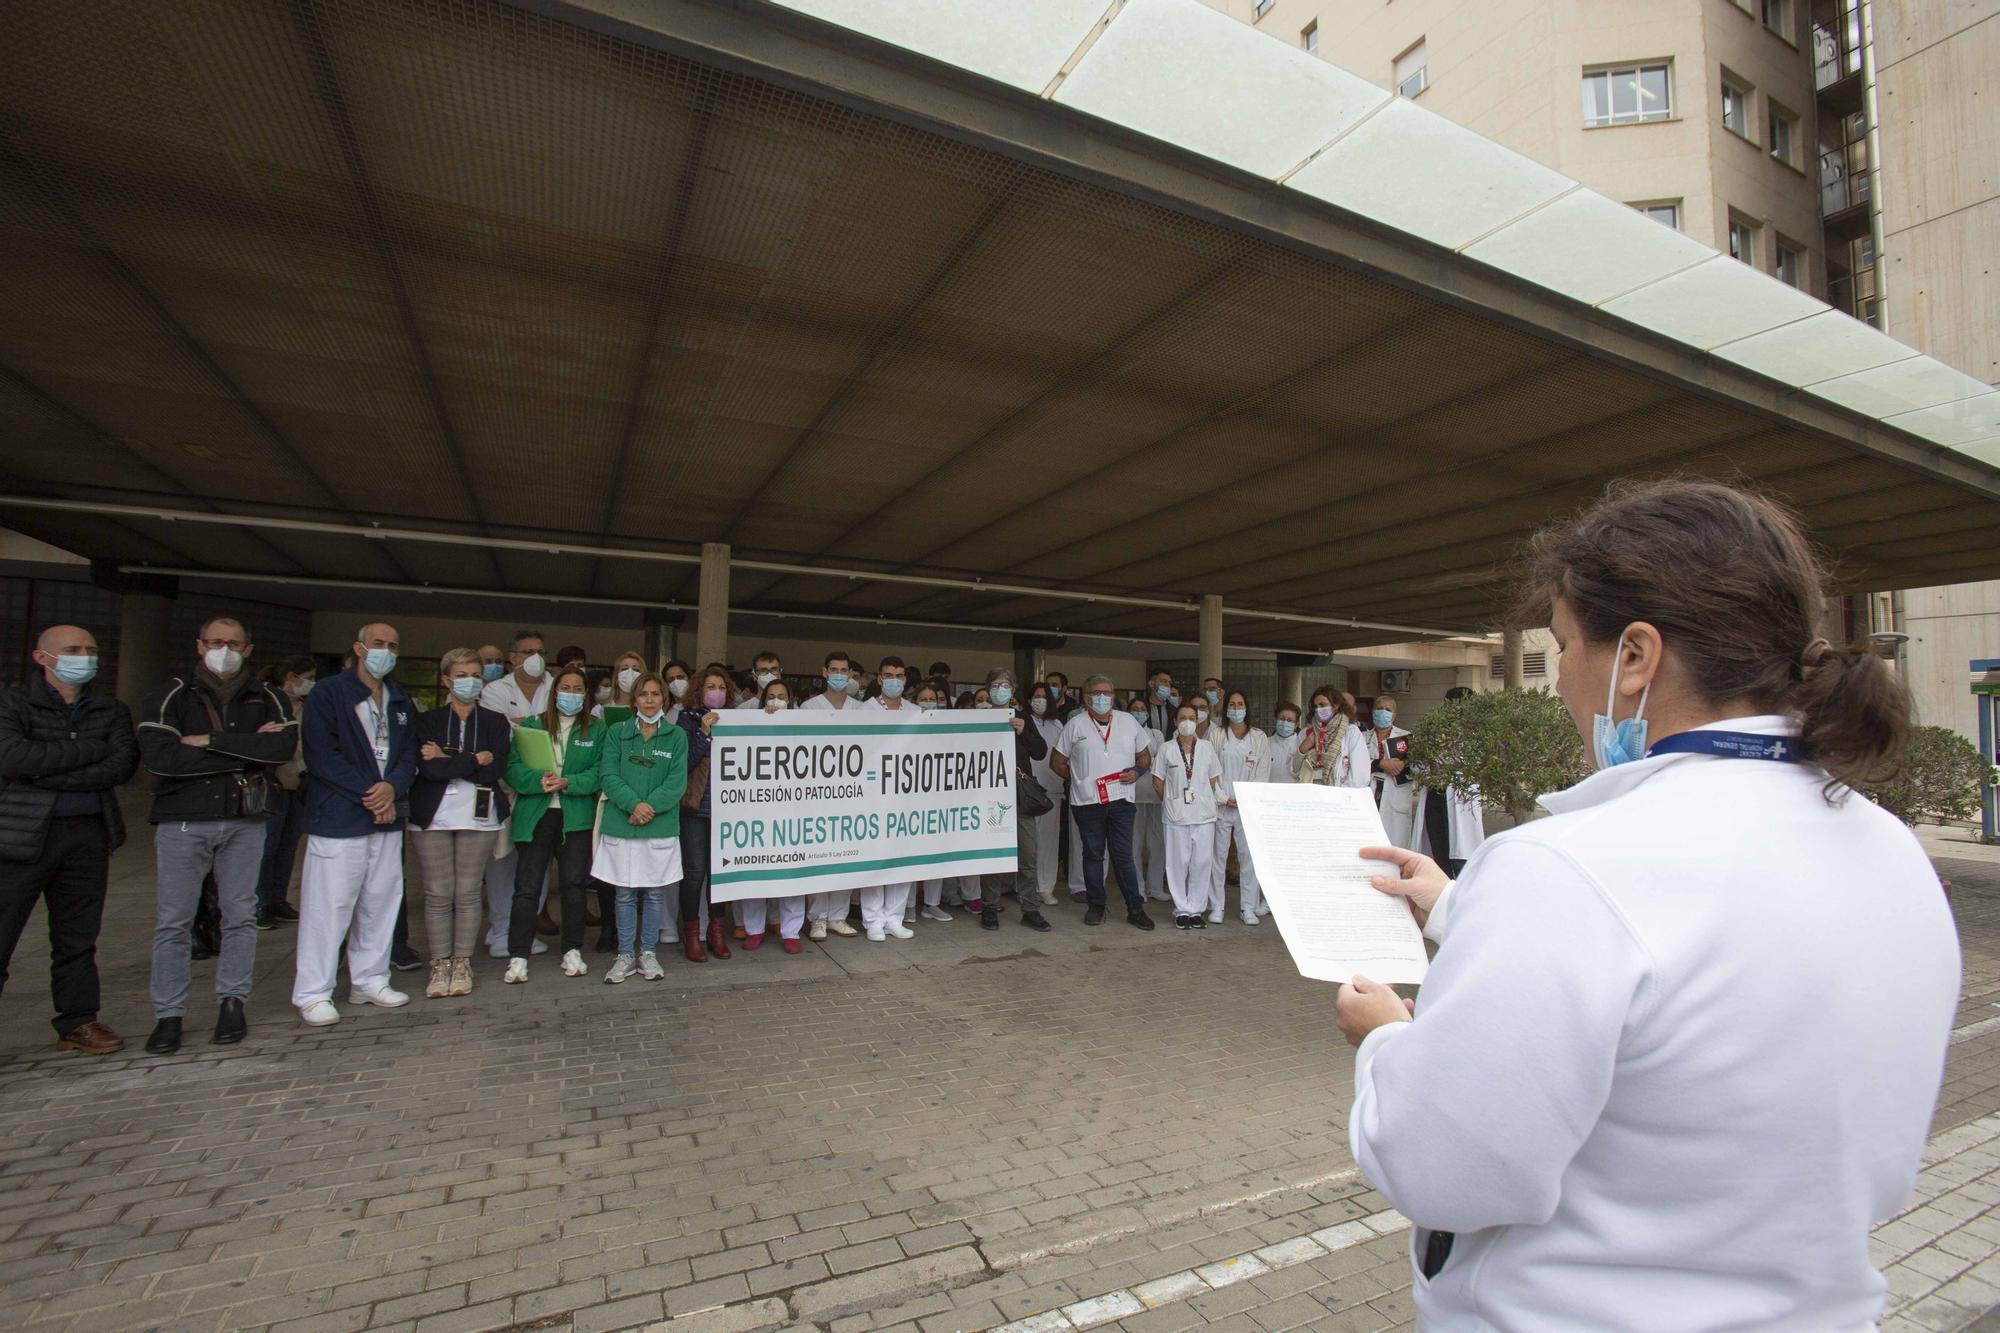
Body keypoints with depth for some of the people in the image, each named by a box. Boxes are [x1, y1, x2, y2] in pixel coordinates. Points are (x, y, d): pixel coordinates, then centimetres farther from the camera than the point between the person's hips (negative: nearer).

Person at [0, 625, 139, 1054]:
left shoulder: (112, 712, 10)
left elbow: (124, 765, -6)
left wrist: (49, 775, -13)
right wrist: (91, 749, -13)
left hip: (89, 836, 3)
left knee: (78, 938, 10)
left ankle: (77, 1022, 19)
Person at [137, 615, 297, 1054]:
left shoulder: (266, 698, 7)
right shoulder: (170, 695, 3)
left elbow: (285, 744, -11)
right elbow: (157, 756, -12)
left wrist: (211, 742, -14)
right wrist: (247, 751, -13)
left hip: (245, 822, 1)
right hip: (183, 821, -1)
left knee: (241, 916, 7)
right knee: (173, 921, 3)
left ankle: (232, 1002, 18)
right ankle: (168, 1014, 14)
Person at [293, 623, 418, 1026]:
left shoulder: (401, 701, 14)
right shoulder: (328, 694, -4)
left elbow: (409, 754, 10)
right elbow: (321, 755, -11)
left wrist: (392, 787, -10)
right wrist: (369, 795, -13)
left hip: (387, 819, 6)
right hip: (338, 819, -6)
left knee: (380, 902, 10)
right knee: (329, 905, -3)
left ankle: (369, 980, 22)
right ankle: (313, 994, 8)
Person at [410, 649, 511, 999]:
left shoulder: (495, 722, 8)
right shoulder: (427, 721, 6)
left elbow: (494, 771, -6)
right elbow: (428, 769, -10)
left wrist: (447, 759, -7)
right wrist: (473, 761, -10)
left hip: (478, 816, 0)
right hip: (433, 816, 0)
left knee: (468, 892, 3)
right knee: (438, 893, 2)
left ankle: (462, 964, 14)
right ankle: (440, 966, 13)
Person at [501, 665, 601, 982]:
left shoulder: (597, 730, 7)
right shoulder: (530, 726, 8)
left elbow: (599, 772, -3)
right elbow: (512, 767, -2)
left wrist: (568, 782, -18)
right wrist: (539, 780, -20)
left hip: (577, 817, 0)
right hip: (535, 816, 0)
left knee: (574, 884, 5)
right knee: (527, 887, -1)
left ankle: (573, 952, 17)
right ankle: (518, 957, 9)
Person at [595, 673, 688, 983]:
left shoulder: (677, 736, 3)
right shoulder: (617, 733, 6)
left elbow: (677, 781, -5)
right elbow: (609, 776, -3)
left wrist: (651, 805, -18)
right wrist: (633, 804, -18)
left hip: (661, 827, 0)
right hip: (621, 827, 1)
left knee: (655, 893, 7)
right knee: (625, 894, 8)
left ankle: (648, 953, 22)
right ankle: (625, 956, 21)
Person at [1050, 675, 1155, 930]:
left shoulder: (1128, 721, 10)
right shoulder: (1076, 725, 3)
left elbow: (1144, 756, 17)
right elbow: (1057, 762, 9)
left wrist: (1137, 771, -2)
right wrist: (1079, 780, 3)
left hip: (1121, 799, 1)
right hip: (1087, 801, 0)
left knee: (1123, 855, 1)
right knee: (1093, 855, 8)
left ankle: (1135, 909, 10)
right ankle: (1096, 906, 20)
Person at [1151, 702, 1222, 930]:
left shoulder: (1206, 747, 7)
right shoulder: (1166, 749, 2)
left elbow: (1214, 779, 13)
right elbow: (1157, 781, 6)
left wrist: (1206, 800, 7)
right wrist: (1171, 801, 4)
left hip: (1204, 814, 1)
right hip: (1176, 816, -1)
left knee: (1202, 862, 3)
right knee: (1178, 863, 2)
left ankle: (1197, 909, 15)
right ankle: (1182, 910, 13)